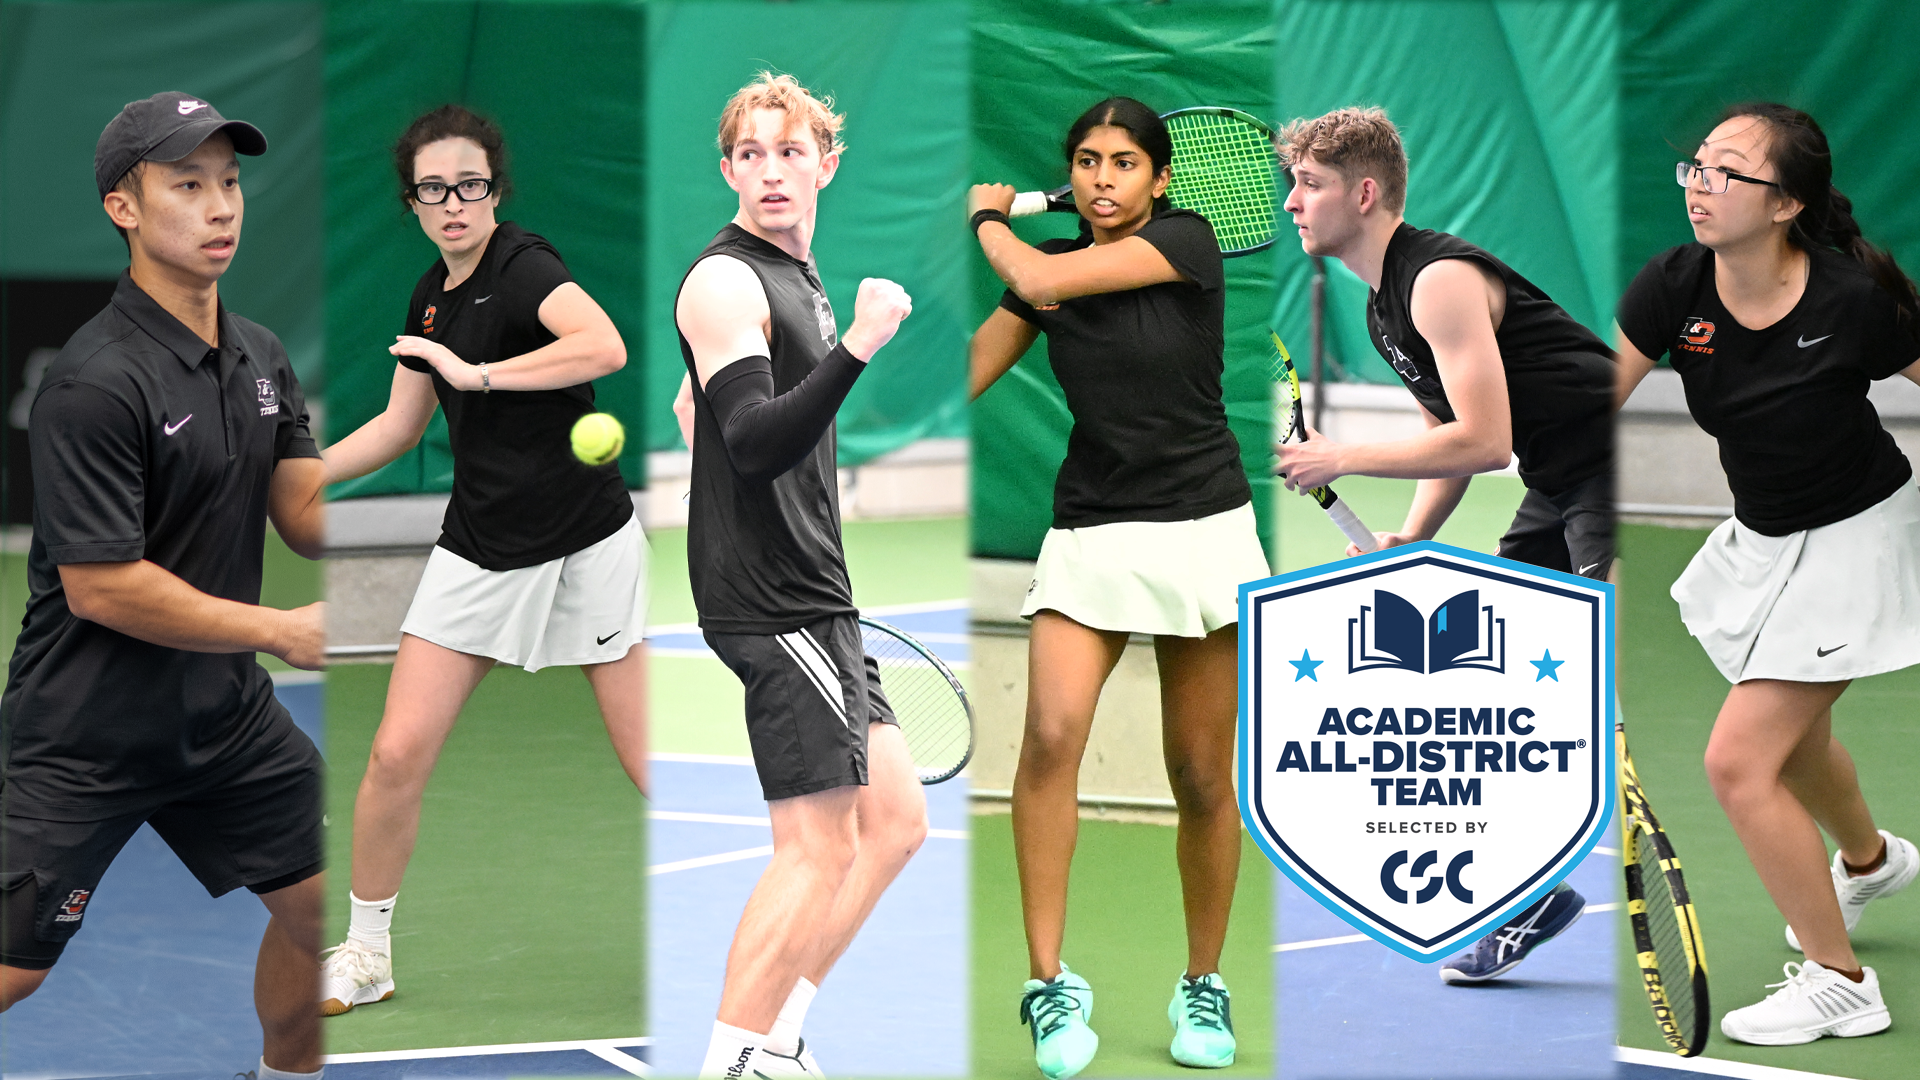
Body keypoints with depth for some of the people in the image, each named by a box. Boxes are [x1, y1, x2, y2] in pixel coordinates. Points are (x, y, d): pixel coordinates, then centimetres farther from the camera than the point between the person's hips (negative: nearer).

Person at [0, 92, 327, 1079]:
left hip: (224, 714, 8)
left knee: (325, 903, 8)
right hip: (84, 731, -7)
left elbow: (306, 516, 4)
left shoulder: (260, 357, 6)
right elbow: (100, 588, -22)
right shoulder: (96, 382, -21)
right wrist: (283, 631, -18)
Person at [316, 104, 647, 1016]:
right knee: (397, 753, -1)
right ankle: (365, 955, 15)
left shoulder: (522, 267, -14)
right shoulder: (432, 297, 8)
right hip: (480, 553, 6)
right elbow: (398, 428, 20)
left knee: (652, 764, -4)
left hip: (585, 546, -6)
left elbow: (606, 347, -34)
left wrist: (479, 373, -31)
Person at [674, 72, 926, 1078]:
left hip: (812, 599, 10)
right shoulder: (725, 280, -13)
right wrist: (856, 347, -37)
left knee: (894, 820, 11)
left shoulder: (799, 279, 16)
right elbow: (755, 444, -26)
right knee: (818, 848, -10)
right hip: (773, 605, -10)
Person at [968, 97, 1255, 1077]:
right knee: (1052, 737, -20)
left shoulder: (1189, 242, -8)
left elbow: (1042, 281, -16)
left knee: (1201, 777, 2)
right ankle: (1050, 984, -16)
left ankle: (1203, 986, 20)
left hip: (1201, 528, -2)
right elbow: (960, 376, 6)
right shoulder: (1049, 265, 6)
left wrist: (988, 216, 1)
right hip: (1088, 538, 2)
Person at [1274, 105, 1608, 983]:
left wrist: (1342, 460, -18)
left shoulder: (1441, 279, -18)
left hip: (1615, 476, -11)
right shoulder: (1382, 305, 14)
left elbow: (1483, 441, -26)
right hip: (1558, 494, 11)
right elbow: (1448, 427, 23)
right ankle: (1533, 892, 16)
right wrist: (1413, 540, 6)